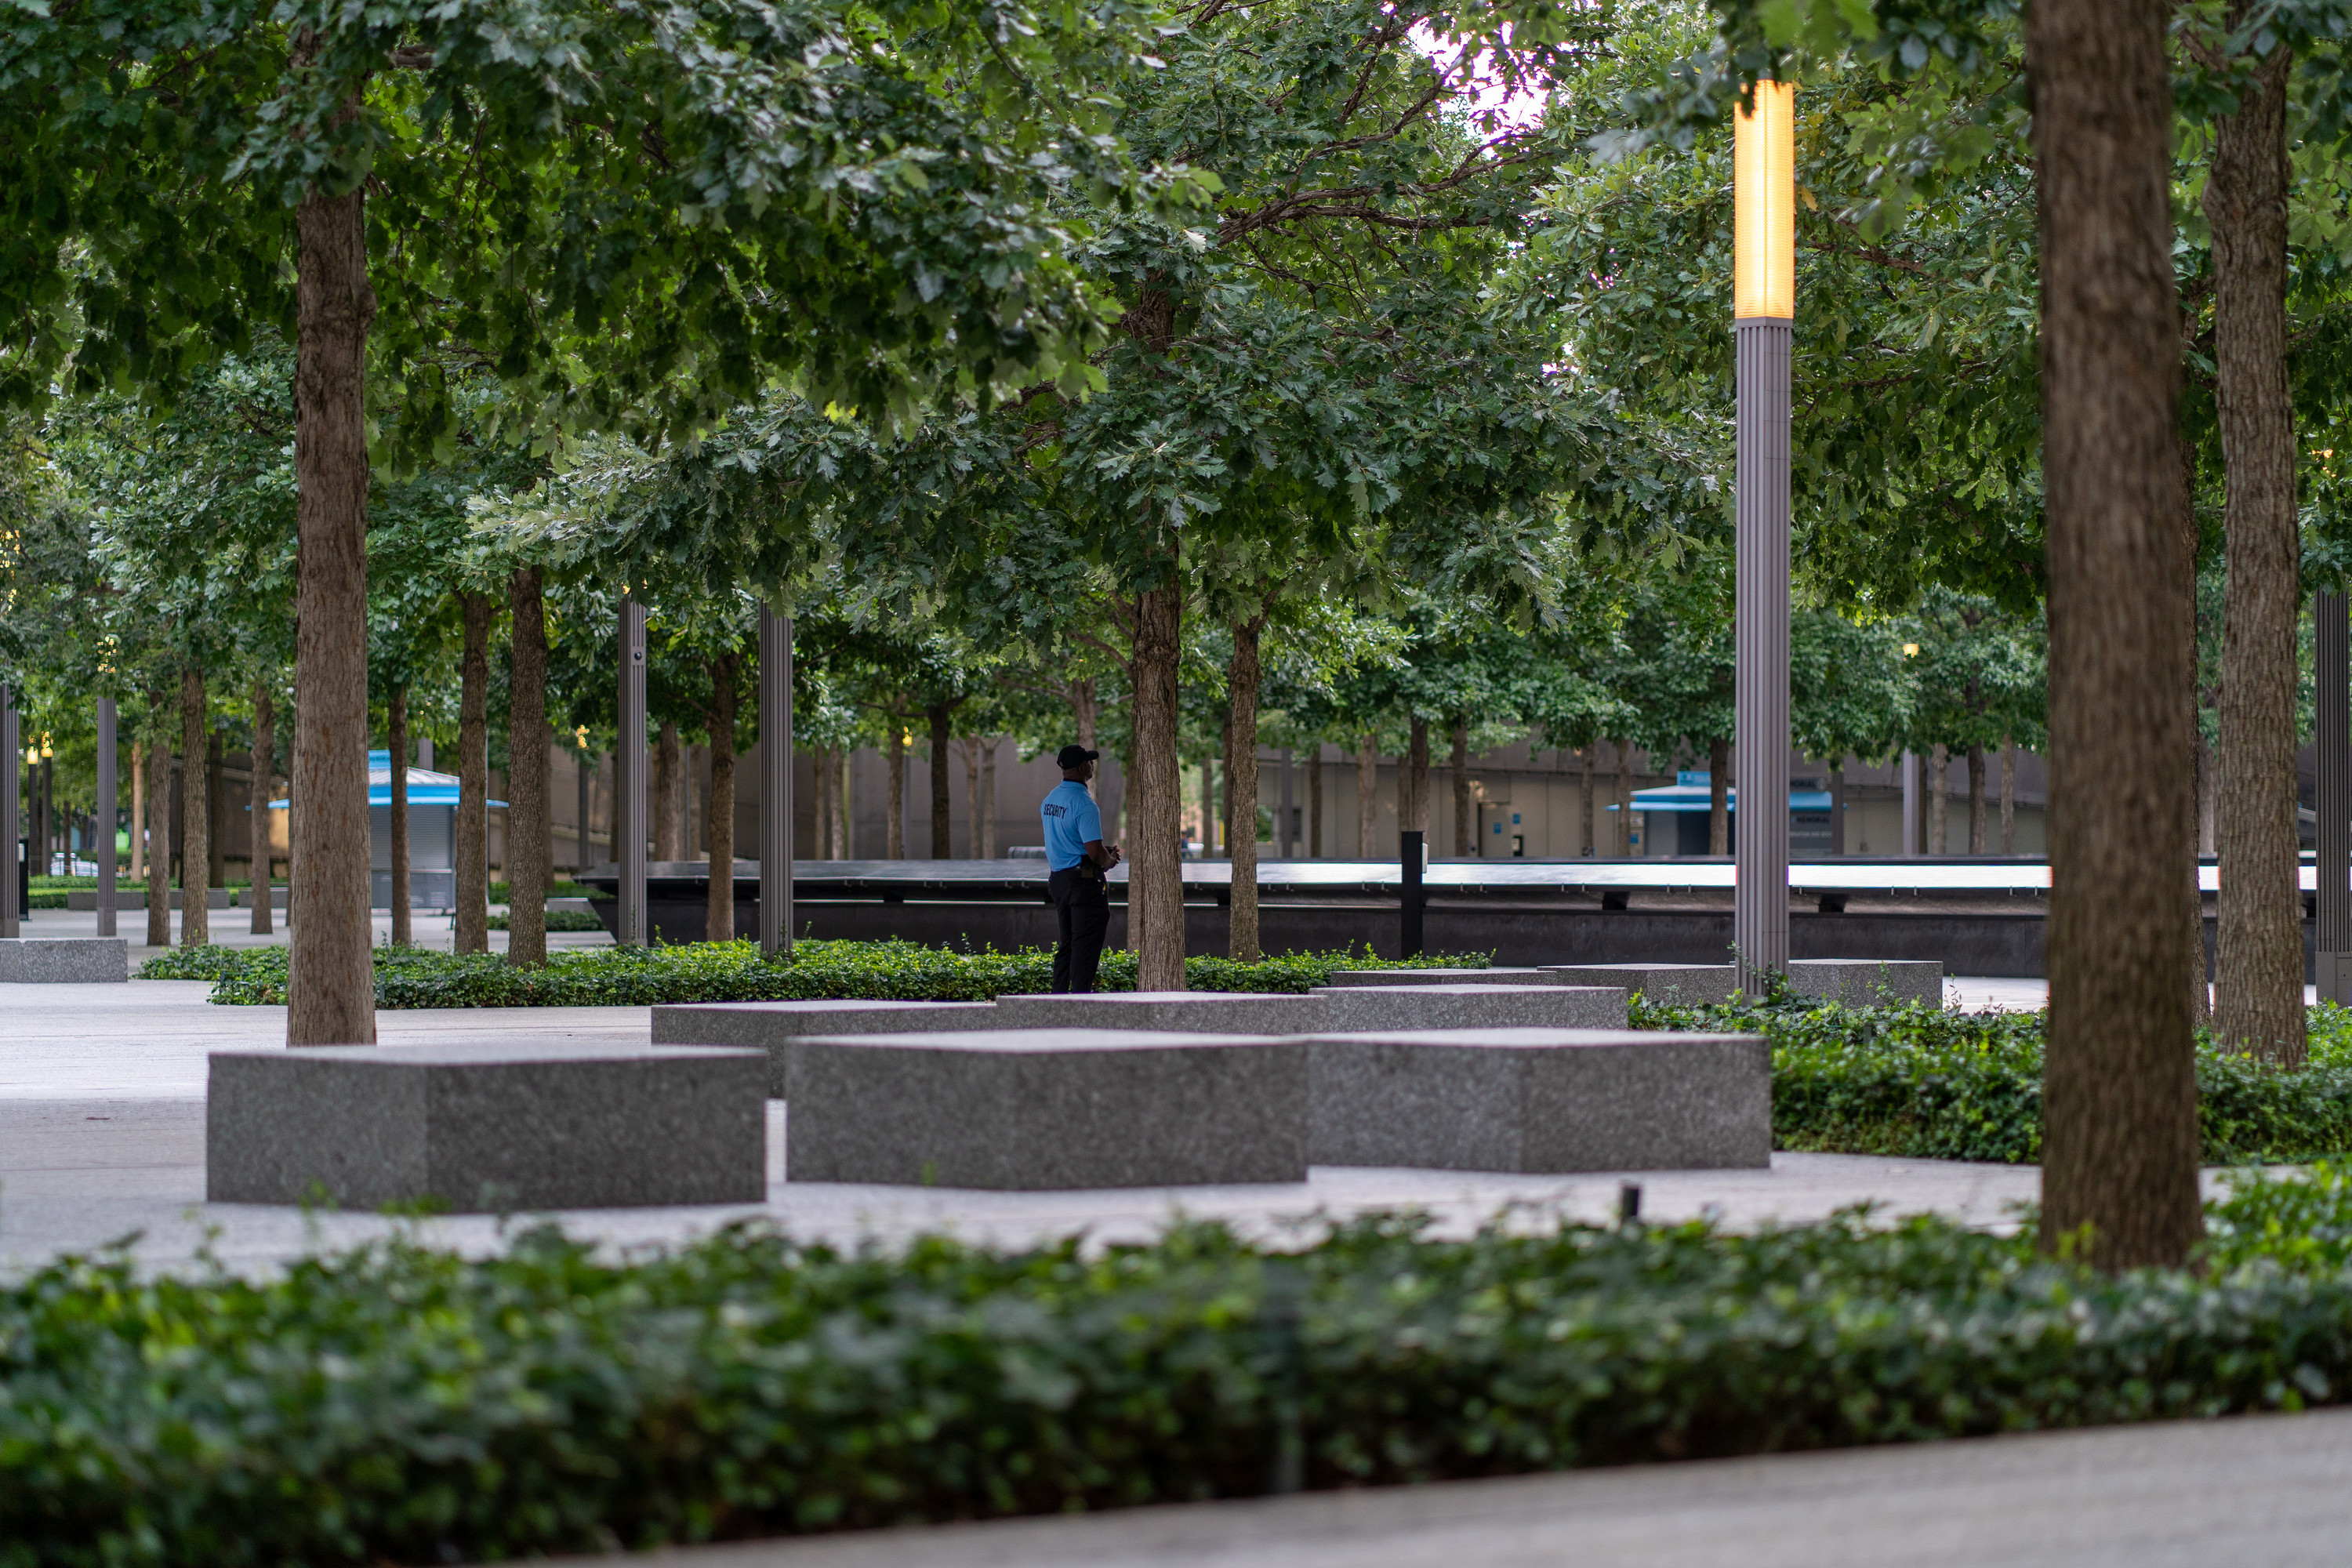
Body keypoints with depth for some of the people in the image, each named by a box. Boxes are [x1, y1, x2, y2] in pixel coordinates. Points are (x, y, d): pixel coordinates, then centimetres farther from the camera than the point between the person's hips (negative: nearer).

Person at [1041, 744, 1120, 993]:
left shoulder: (1050, 800, 11)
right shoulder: (1083, 804, -18)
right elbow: (1095, 852, -22)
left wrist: (1103, 849, 17)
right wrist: (1109, 861, 1)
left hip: (1057, 878, 9)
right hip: (1084, 879, -8)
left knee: (1067, 943, 16)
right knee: (1086, 945, -5)